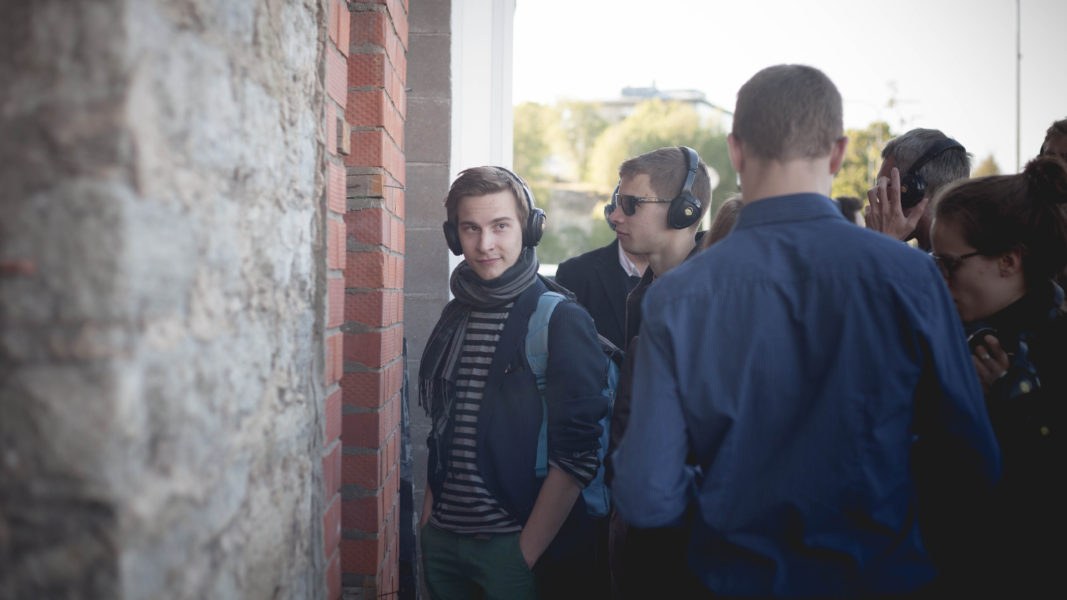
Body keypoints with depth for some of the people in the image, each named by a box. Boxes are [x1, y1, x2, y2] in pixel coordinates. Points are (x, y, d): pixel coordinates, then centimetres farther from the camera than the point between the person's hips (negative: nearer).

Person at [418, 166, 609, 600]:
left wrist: (527, 552, -15)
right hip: (442, 541, 5)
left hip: (512, 544, -5)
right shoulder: (455, 317, 6)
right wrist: (429, 516, 7)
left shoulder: (561, 321, -11)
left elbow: (577, 454, -15)